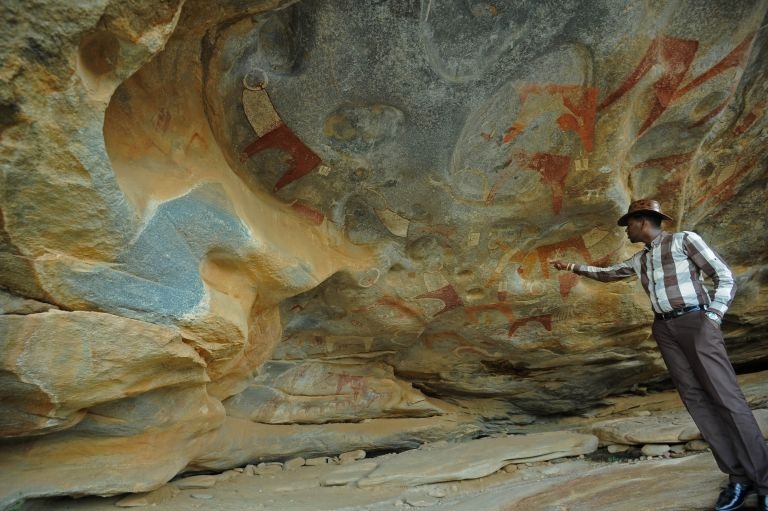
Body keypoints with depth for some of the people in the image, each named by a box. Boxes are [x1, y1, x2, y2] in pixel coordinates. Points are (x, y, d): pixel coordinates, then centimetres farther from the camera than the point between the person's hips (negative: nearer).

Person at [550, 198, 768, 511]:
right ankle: (739, 477, 3)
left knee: (726, 397, -9)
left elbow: (725, 277, -2)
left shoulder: (684, 240, 0)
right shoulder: (639, 260, 18)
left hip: (695, 322, -6)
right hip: (665, 330, 6)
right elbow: (607, 274, 33)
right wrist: (573, 268, 30)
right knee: (695, 398, -1)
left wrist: (713, 317, -13)